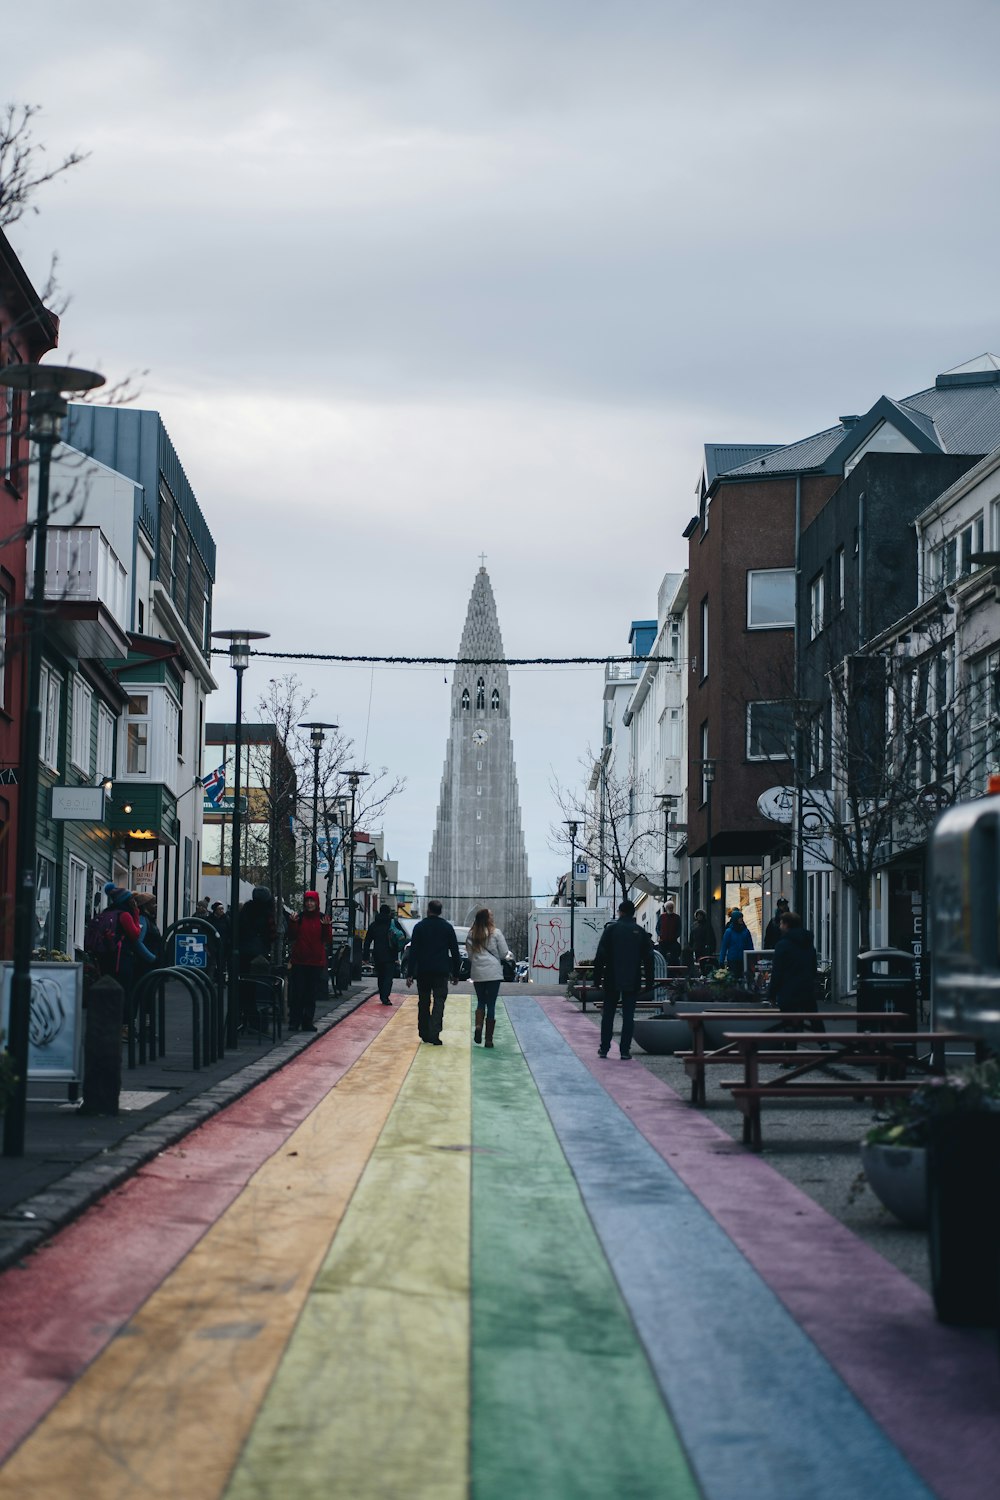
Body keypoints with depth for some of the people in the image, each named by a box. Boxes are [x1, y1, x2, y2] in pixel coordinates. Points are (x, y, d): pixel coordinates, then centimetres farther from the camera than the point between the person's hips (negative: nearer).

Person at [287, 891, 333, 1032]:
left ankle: (308, 1022, 11)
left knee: (312, 993, 5)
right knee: (297, 992, -2)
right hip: (299, 960, -1)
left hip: (316, 962, 1)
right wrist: (292, 923, -16)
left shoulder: (323, 918, 3)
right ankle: (294, 1022, 2)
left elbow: (328, 940, -2)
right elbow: (292, 936, -2)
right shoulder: (299, 917, 2)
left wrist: (327, 926, -18)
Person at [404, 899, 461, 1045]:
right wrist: (455, 973, 11)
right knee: (439, 1001, -3)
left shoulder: (419, 927, 1)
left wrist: (410, 974, -2)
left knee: (423, 1002, 12)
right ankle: (434, 1034, -16)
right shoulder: (447, 927, 3)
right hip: (441, 971, -1)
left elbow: (413, 951, -3)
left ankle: (424, 1033, 17)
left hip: (423, 971, 1)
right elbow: (455, 952, 4)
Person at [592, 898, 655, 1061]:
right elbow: (648, 958, 4)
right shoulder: (641, 932, 3)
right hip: (632, 981, 1)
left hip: (612, 980, -1)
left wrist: (597, 977, -1)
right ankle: (625, 1050, 1)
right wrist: (649, 981, 9)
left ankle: (604, 1048, 10)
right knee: (628, 1015, 3)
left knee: (608, 1014, 9)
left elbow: (600, 955, -6)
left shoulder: (611, 929, -3)